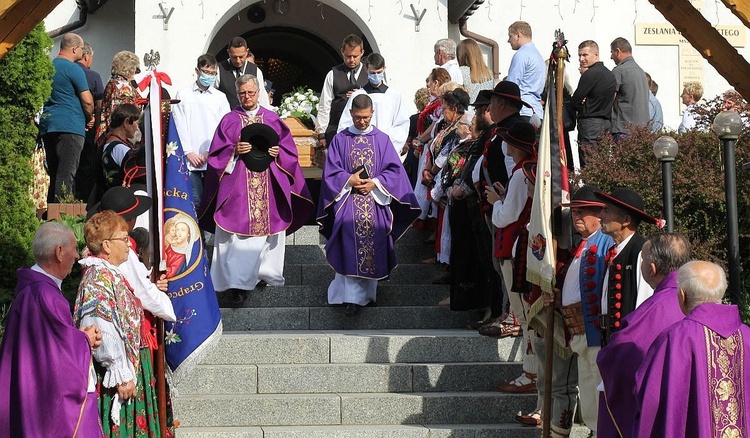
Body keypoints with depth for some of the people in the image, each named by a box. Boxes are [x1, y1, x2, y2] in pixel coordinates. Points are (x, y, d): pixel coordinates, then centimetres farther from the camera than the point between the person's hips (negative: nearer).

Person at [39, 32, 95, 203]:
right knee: (66, 175, -10)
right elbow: (87, 100, -13)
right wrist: (89, 118, 7)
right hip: (70, 125, -8)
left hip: (47, 125, 8)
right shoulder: (74, 69, -8)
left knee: (53, 174, 12)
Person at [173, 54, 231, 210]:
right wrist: (188, 152, -6)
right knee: (195, 202, -4)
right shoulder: (183, 95, 8)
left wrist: (209, 152, -6)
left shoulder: (220, 97, 11)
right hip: (191, 158, -1)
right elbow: (180, 126, 3)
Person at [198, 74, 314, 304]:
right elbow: (216, 154, 2)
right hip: (238, 186, -2)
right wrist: (234, 151, -14)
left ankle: (265, 271, 21)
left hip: (268, 185, 2)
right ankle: (239, 281, -7)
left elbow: (289, 150, 10)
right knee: (239, 232, -7)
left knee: (268, 226, 6)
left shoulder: (272, 119, 10)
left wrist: (278, 153, -9)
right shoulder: (229, 120, 6)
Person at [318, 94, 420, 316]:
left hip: (376, 203, 1)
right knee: (351, 251, -9)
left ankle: (368, 292, 17)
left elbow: (394, 170, 3)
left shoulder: (382, 139, 6)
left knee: (373, 249, 3)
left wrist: (375, 183, -11)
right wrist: (349, 180, -14)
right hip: (348, 203, -1)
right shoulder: (340, 140, 5)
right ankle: (352, 296, -9)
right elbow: (331, 172, 2)